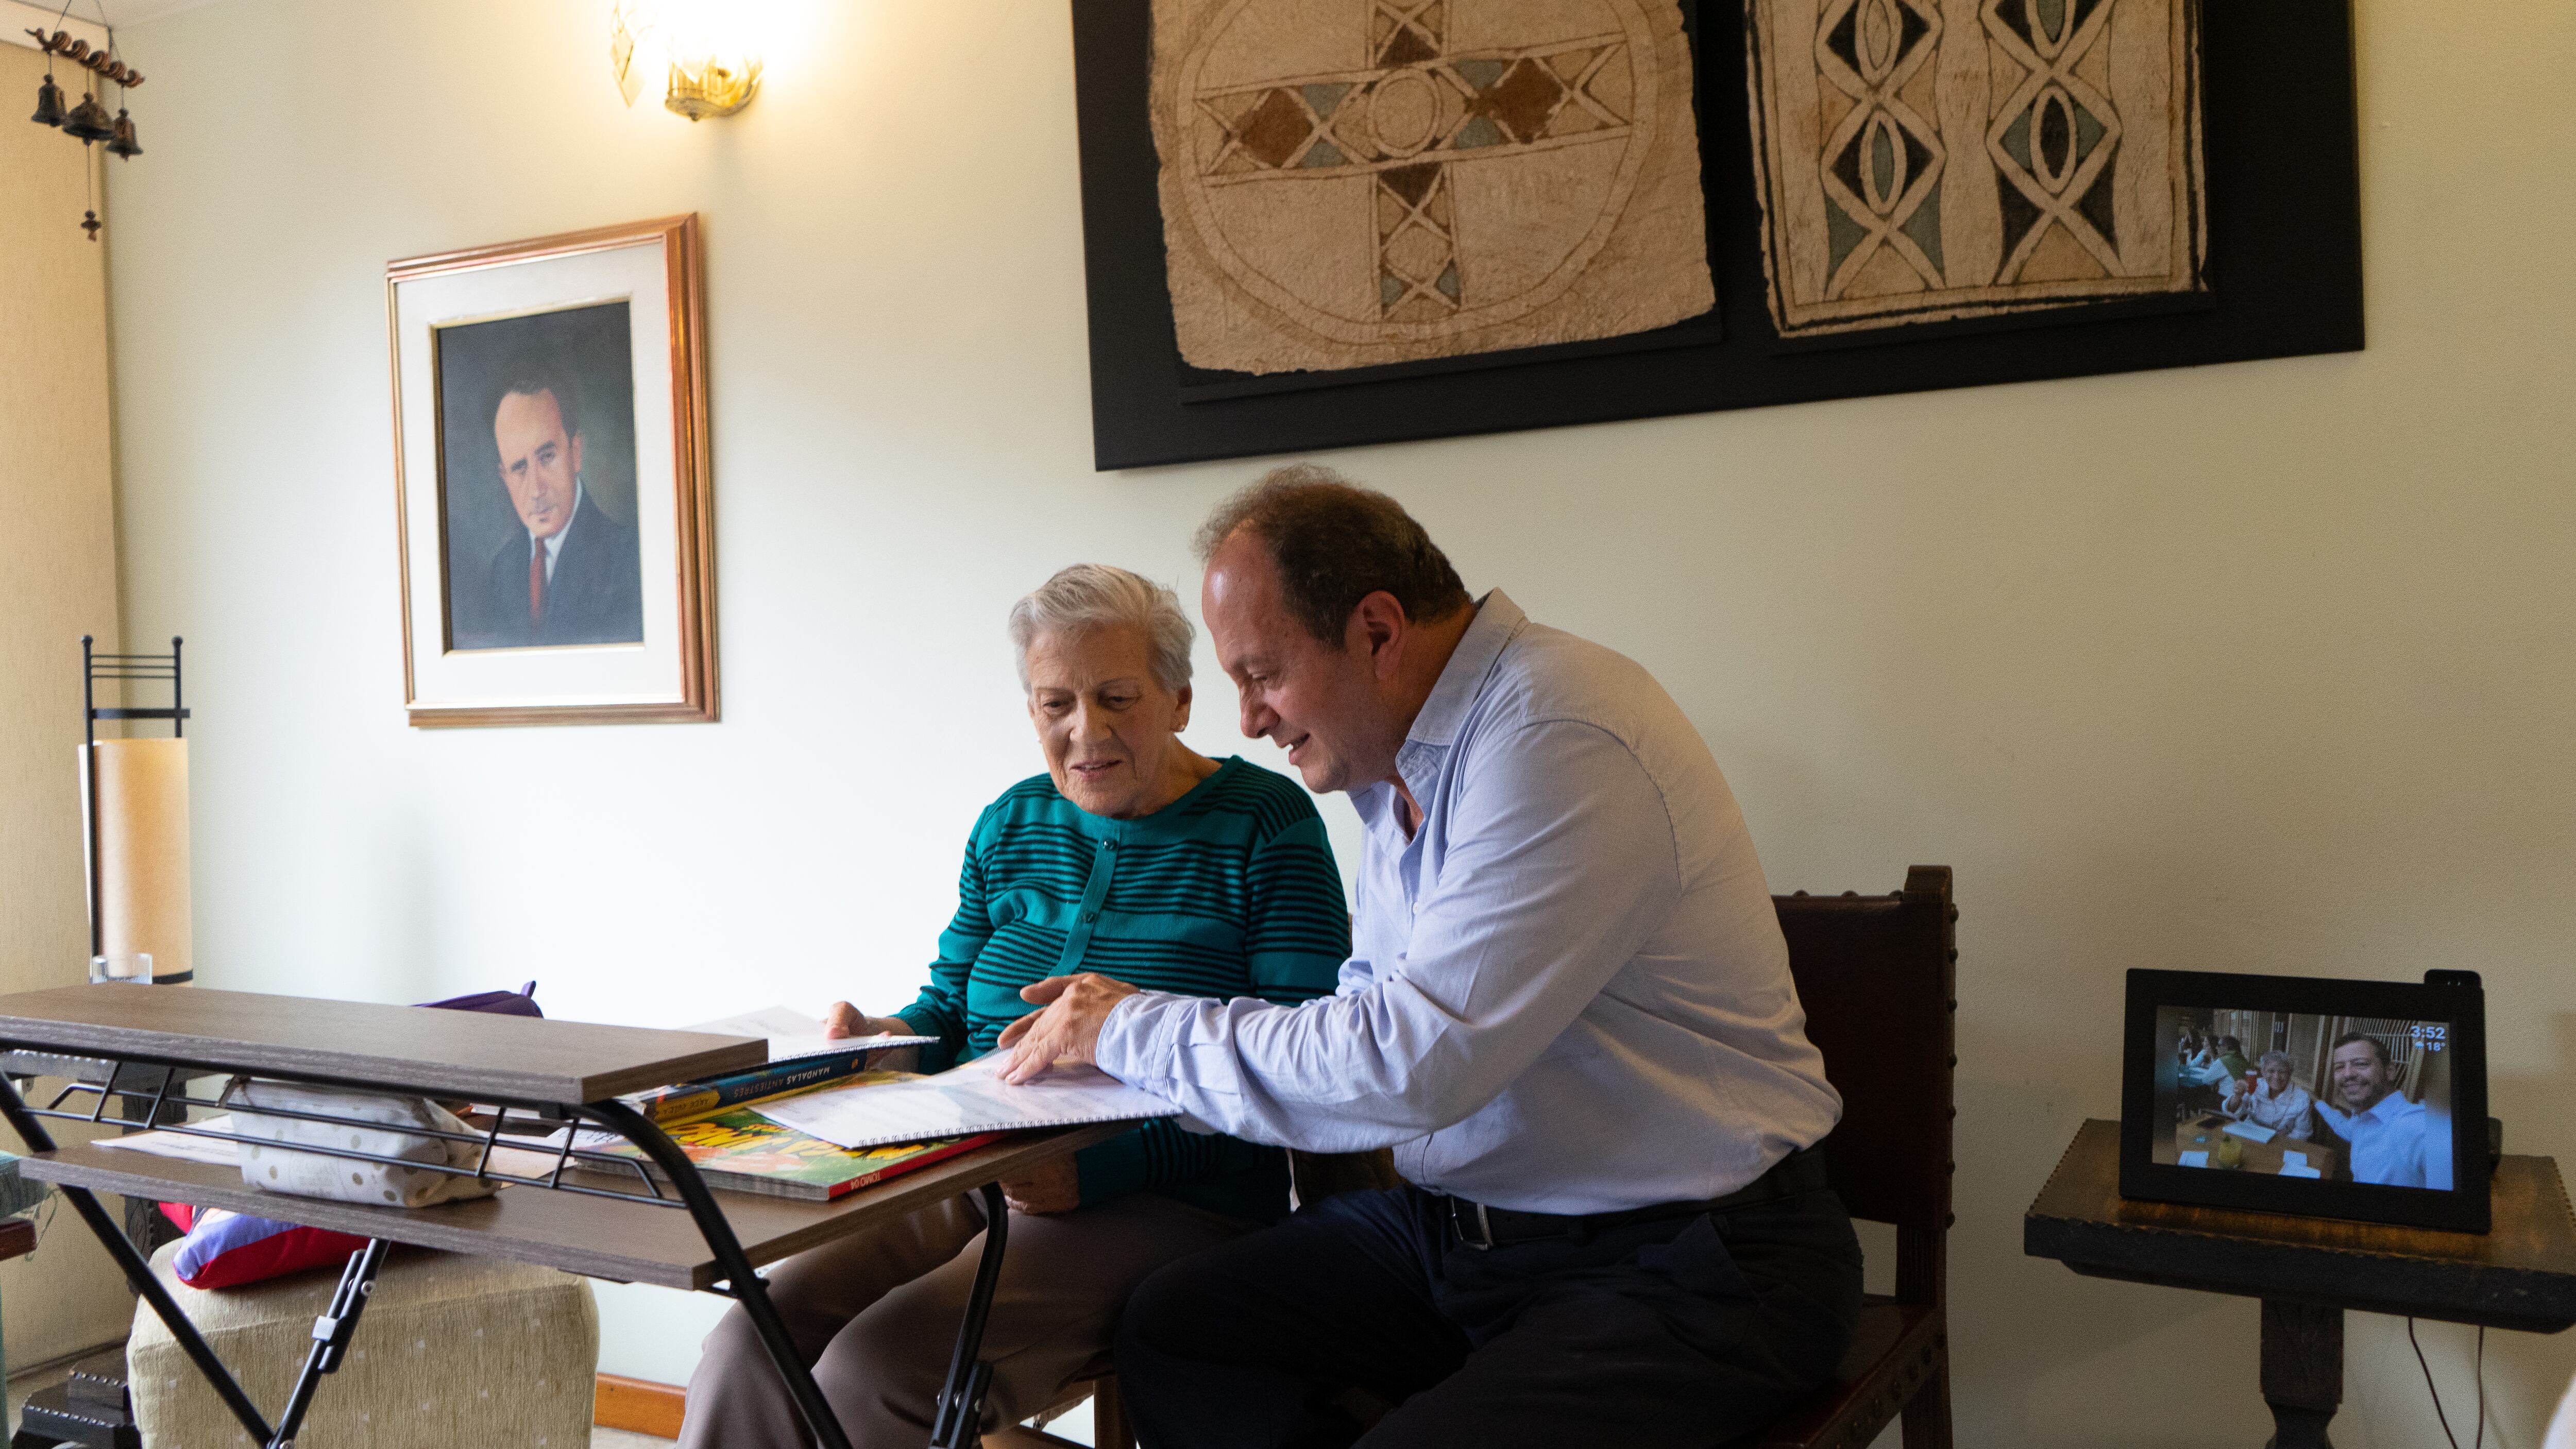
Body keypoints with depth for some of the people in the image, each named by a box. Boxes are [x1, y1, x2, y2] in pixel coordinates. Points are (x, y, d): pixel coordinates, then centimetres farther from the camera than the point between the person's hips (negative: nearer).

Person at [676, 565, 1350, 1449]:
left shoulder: (1267, 824, -3)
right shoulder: (1011, 826, 15)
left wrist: (1101, 1167, -23)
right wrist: (881, 1041, -3)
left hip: (1166, 1203, -5)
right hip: (969, 1181, 6)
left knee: (873, 1372, -26)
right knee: (746, 1350, -19)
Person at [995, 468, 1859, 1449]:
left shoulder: (1561, 744, -22)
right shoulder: (1401, 762, 9)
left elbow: (1408, 1064, -26)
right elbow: (1372, 1022, 16)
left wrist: (1139, 1030, -12)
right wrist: (1128, 1023, 4)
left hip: (1688, 1266, -8)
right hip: (1464, 1222, 9)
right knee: (1168, 1331, -1)